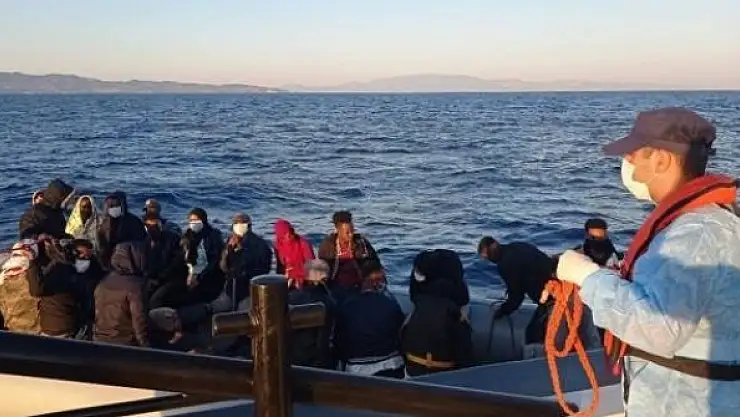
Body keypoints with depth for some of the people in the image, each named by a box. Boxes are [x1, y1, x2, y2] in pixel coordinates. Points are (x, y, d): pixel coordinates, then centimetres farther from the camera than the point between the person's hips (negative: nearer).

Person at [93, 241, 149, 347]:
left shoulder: (103, 283, 5)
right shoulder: (134, 286, -17)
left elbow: (96, 316, 13)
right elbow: (140, 322, -16)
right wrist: (146, 347, -7)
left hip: (99, 342, 7)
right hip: (125, 345, -7)